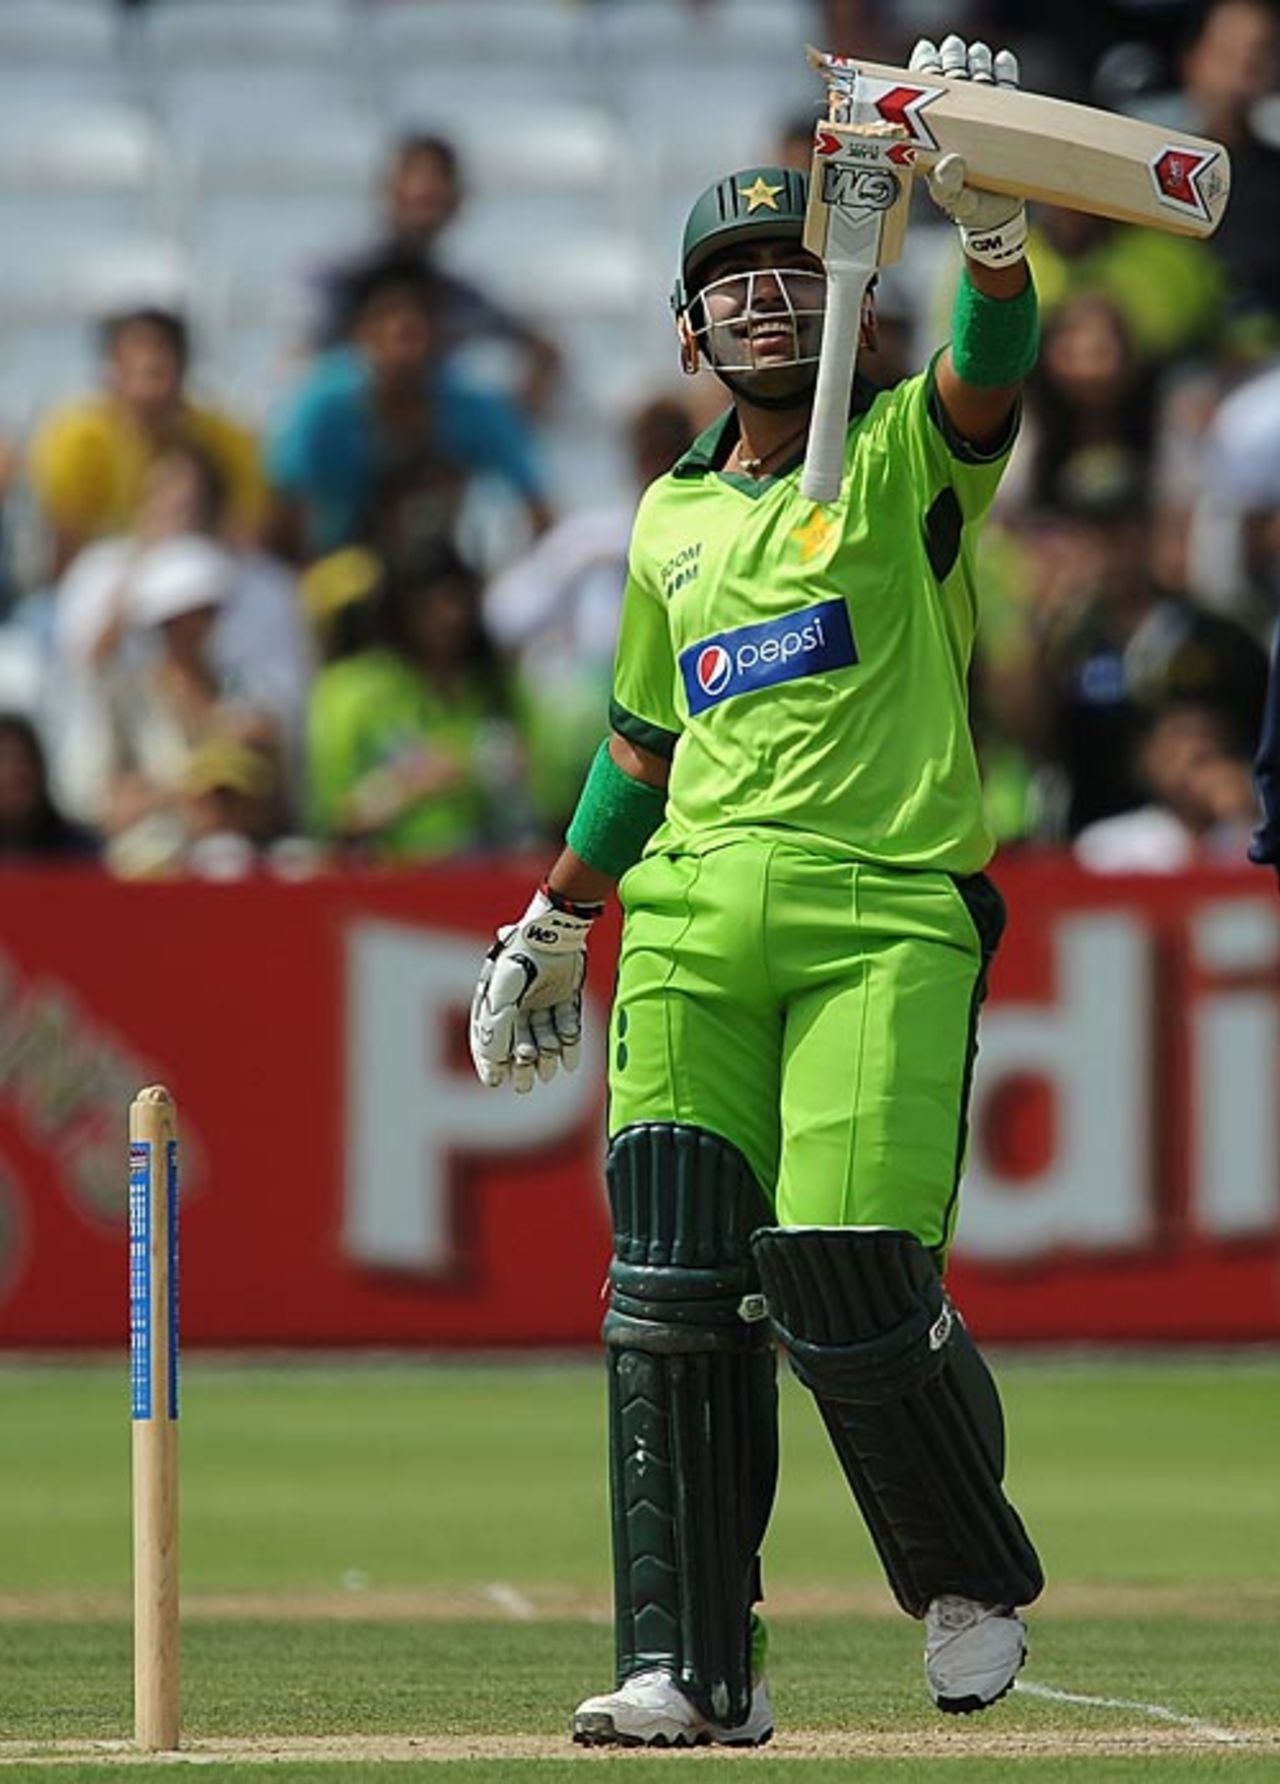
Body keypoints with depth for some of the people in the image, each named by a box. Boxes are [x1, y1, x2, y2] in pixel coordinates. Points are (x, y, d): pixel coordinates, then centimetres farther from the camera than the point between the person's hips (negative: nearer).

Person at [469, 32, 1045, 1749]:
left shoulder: (906, 462, 6)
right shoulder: (672, 521, 21)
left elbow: (990, 369, -15)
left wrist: (989, 220, -33)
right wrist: (553, 927, 30)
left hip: (891, 921, -5)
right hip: (695, 927, 5)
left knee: (849, 1281, -16)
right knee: (672, 1287, -7)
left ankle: (973, 1581, 10)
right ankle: (694, 1669, -5)